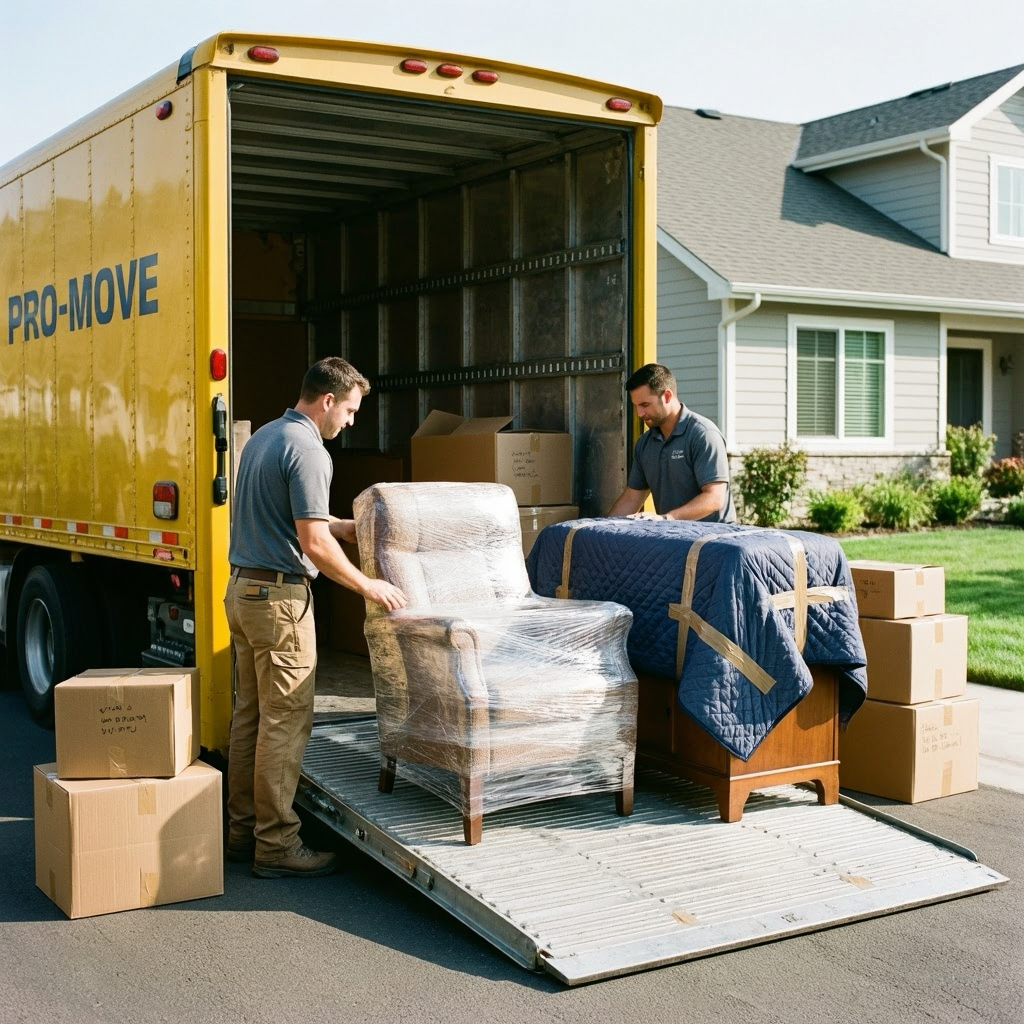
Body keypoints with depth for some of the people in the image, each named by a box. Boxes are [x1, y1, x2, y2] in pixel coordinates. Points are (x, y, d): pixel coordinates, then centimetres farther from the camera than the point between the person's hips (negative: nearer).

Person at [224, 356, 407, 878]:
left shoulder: (262, 437, 14)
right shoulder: (308, 450, -16)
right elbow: (315, 545, -21)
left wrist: (343, 526, 24)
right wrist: (369, 586, -10)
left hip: (242, 589, 10)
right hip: (280, 596, -10)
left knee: (249, 715, 14)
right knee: (285, 723, -4)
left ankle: (243, 830, 22)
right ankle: (277, 845, 2)